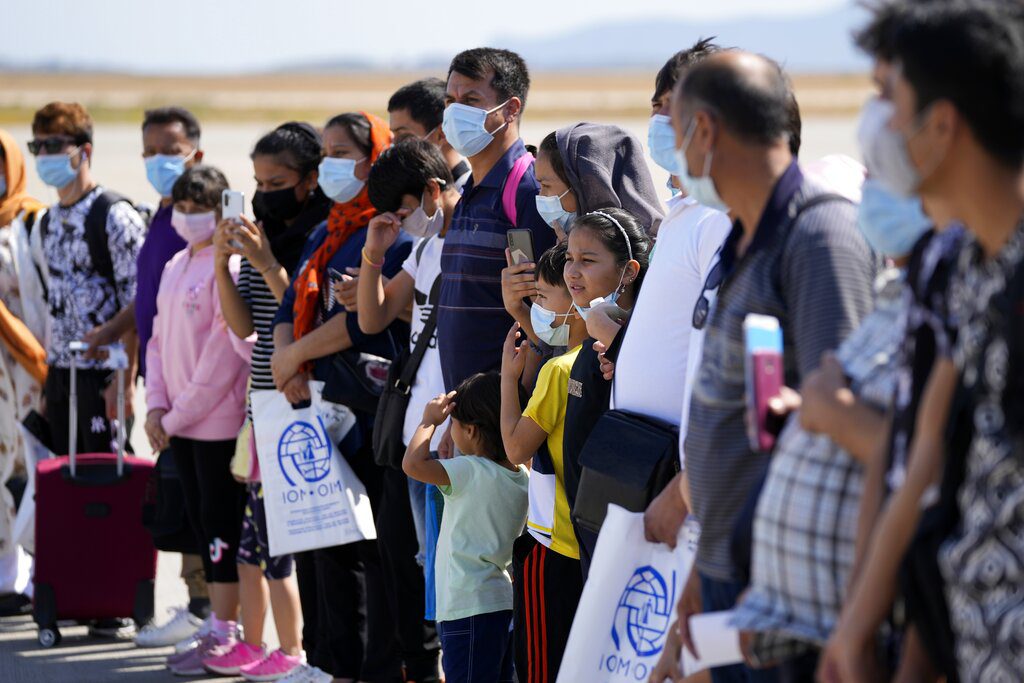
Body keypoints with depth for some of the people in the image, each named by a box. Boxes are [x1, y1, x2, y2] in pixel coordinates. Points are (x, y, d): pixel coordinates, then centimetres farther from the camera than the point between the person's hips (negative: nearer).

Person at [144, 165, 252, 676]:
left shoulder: (228, 266, -12)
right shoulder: (175, 268, 14)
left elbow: (225, 350, -17)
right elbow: (159, 340, 19)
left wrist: (179, 415, -13)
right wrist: (156, 405, 4)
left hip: (219, 420, -8)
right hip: (179, 423, 8)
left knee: (222, 527, -4)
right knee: (202, 524, 11)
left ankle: (224, 639, 0)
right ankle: (218, 632, 17)